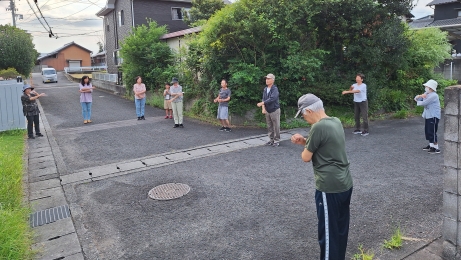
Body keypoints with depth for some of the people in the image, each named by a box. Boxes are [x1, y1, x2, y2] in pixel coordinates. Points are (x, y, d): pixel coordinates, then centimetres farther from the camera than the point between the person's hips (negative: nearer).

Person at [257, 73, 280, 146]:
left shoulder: (275, 89, -15)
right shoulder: (265, 89, 6)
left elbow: (272, 99, -27)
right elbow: (263, 99, 1)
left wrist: (262, 103, -27)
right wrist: (263, 108, -14)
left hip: (274, 110, -6)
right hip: (267, 111, 6)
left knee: (276, 126, 1)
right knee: (269, 127, 12)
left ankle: (277, 141, 10)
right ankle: (271, 140, 22)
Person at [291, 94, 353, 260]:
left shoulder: (318, 127, -20)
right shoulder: (336, 122, 7)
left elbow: (306, 157, -11)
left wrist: (305, 148, 9)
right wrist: (305, 141, 7)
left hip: (329, 187, -9)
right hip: (345, 184, 9)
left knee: (328, 232, 6)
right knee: (341, 229, 20)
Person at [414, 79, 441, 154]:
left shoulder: (434, 95, -19)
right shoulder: (426, 94, 10)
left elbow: (423, 103, -22)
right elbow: (416, 98, 9)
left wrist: (418, 102, -1)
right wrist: (420, 96, -13)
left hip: (434, 116, -10)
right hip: (428, 116, 10)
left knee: (432, 132, -9)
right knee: (427, 131, 16)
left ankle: (436, 148, -3)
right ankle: (431, 145, 29)